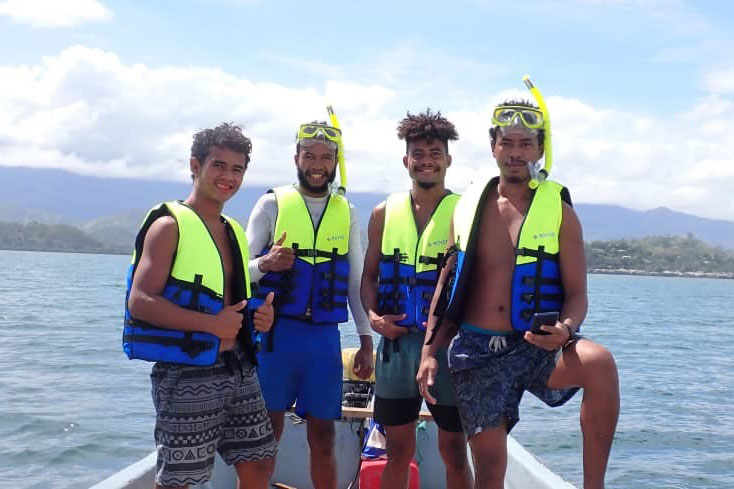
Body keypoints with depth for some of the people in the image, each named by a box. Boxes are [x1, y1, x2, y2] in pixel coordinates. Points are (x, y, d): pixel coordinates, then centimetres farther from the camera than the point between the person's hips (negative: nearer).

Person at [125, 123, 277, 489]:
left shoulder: (233, 231, 14)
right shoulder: (169, 225, -9)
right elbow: (139, 302, -19)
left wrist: (258, 316, 2)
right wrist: (212, 323, -22)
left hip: (238, 367, 8)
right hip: (188, 375, -8)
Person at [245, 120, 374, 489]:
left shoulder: (347, 212, 10)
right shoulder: (272, 203, 2)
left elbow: (356, 280, 12)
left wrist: (366, 341, 9)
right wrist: (265, 263, -22)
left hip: (325, 335, 2)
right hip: (276, 332, -2)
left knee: (323, 434, 8)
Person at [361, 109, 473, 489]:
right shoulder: (385, 213, 8)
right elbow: (369, 275, 12)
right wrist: (373, 315, -6)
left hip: (448, 343, -2)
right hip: (396, 342, 3)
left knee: (454, 450, 6)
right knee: (398, 450, 12)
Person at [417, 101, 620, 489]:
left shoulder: (559, 211, 0)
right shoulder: (469, 206, 6)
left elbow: (577, 294, -3)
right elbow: (447, 285, 10)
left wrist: (566, 330, -26)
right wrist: (429, 351, 3)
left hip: (537, 347, -2)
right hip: (476, 350, 2)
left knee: (599, 363, -32)